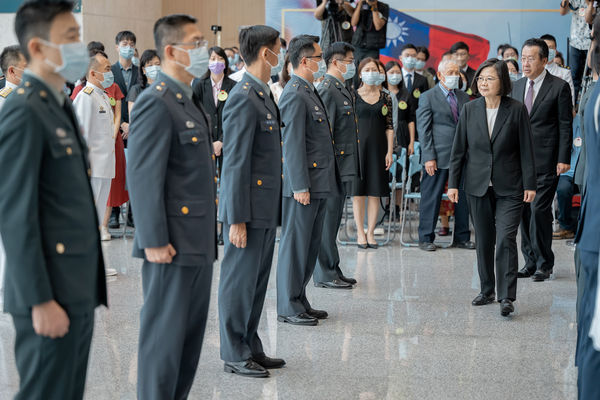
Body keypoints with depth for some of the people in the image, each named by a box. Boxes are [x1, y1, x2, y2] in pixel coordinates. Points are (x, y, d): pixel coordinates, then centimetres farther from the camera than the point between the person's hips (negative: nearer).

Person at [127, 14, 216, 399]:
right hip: (172, 245, -10)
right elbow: (142, 177, -20)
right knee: (165, 335, 0)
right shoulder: (156, 103, -15)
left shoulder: (190, 101, 16)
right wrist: (154, 241, -21)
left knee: (191, 334, 16)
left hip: (199, 244, 10)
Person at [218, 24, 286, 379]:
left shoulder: (264, 96, 14)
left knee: (257, 281, 15)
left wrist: (273, 210, 17)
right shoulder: (244, 99, -16)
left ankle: (251, 347, 24)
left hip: (266, 209, 9)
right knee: (240, 280, 1)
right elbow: (236, 163, -19)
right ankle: (235, 354, 10)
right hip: (249, 209, -9)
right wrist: (237, 219, -20)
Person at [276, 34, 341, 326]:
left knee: (310, 245, 14)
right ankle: (288, 308, 4)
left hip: (319, 182, 10)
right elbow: (293, 145, -18)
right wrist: (300, 187, -21)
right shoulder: (295, 95, -14)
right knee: (295, 244, -2)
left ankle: (299, 301, 22)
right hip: (303, 184, -10)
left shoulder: (309, 92, 17)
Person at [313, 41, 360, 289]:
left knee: (333, 219, 14)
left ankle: (332, 271, 20)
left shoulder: (342, 90, 17)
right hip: (334, 166, -10)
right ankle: (324, 275, 1)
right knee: (328, 219, -4)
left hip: (344, 166, 10)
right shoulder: (327, 90, -14)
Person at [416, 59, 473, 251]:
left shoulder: (464, 97, 14)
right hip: (439, 157, -5)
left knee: (463, 197, 8)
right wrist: (429, 157, -12)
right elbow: (424, 130, -6)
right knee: (431, 198, 1)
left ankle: (462, 237, 19)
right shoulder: (428, 97, -2)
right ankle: (426, 238, 10)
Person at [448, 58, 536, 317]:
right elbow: (459, 148, 7)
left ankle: (506, 296, -9)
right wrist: (453, 183, 3)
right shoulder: (469, 110, 4)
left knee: (506, 239, -12)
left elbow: (526, 150, -2)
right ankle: (487, 291, 23)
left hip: (508, 188, -3)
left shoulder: (517, 110, -4)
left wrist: (529, 184, -4)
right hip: (478, 186, 3)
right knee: (483, 241, 10)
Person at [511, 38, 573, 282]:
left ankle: (544, 264, 3)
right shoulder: (516, 87, 13)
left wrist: (563, 159, -10)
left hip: (546, 161, -6)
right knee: (524, 211, 7)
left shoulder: (559, 87, -4)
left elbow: (565, 126, -5)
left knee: (539, 210, -9)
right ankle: (530, 262, 17)